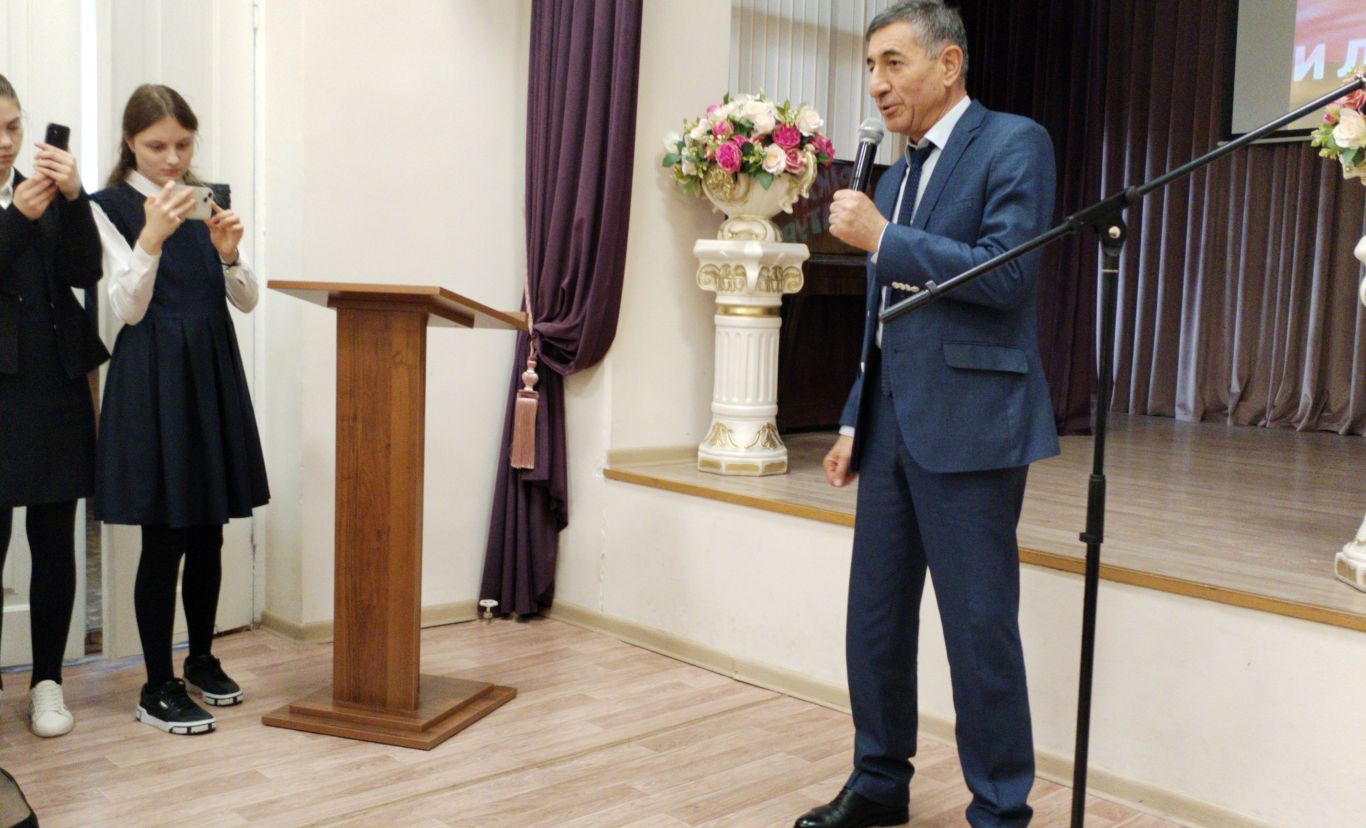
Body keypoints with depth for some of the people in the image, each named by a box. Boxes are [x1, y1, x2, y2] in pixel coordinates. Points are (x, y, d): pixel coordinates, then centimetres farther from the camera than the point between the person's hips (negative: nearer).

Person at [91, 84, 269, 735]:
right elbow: (129, 308, -11)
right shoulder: (111, 207, -3)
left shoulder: (209, 200, 9)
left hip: (213, 370, 5)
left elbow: (247, 300, 7)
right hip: (152, 377, -5)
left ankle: (202, 661, 29)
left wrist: (228, 253, -12)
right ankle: (157, 688, 10)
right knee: (163, 539, -2)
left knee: (208, 531, 12)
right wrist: (152, 236, -23)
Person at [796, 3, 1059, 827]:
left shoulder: (1014, 143, -4)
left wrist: (883, 238, -15)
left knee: (980, 629, -1)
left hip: (967, 425, -7)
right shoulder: (895, 176, 18)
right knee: (874, 619, 13)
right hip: (892, 425, 8)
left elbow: (1007, 274, -17)